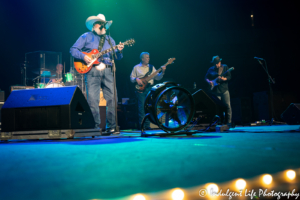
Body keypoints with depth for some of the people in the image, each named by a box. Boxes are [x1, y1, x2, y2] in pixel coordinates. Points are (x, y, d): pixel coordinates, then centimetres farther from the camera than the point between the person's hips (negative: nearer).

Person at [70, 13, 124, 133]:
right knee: (93, 100, -8)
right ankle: (95, 127, -1)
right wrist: (83, 57, -10)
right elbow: (73, 50, 6)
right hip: (92, 71, -3)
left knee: (111, 98, -4)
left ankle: (111, 126, 4)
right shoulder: (86, 37, 12)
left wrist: (119, 51, -5)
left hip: (107, 71, 3)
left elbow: (117, 57, 17)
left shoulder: (109, 39, 23)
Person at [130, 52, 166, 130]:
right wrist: (136, 79, -13)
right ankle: (141, 125, -4)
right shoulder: (136, 67, 8)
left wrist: (162, 72, -8)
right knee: (142, 107, -9)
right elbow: (131, 77, 7)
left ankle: (147, 125, 8)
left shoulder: (151, 67, 15)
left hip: (150, 88, 3)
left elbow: (157, 77, 8)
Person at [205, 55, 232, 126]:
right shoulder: (211, 69, 10)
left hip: (224, 90, -1)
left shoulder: (225, 67, 5)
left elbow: (229, 77, 0)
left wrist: (223, 79, -19)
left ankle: (228, 122, 1)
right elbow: (206, 77, 16)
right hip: (215, 91, 1)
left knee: (228, 106, -6)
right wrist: (209, 81, -4)